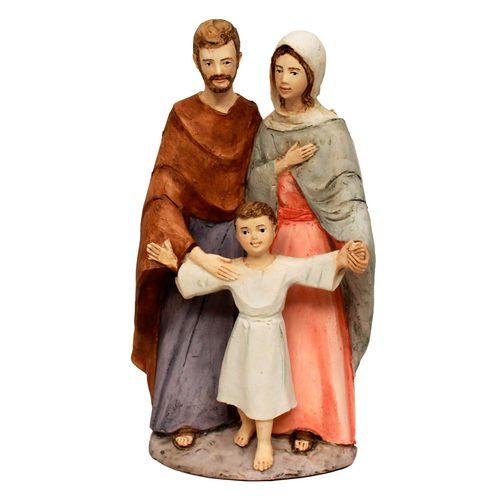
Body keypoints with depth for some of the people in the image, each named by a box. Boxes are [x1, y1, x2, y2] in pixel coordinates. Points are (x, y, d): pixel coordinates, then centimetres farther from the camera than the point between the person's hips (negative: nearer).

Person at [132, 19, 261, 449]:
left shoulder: (251, 114, 0)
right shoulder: (182, 116, -12)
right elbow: (164, 193, -20)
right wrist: (196, 254, -28)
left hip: (239, 235, 3)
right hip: (192, 236, -3)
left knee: (231, 320, 13)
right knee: (187, 320, 5)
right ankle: (184, 414, 25)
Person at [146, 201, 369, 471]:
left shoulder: (286, 267, -16)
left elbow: (316, 266, -27)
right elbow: (197, 275, 0)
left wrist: (341, 258, -44)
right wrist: (175, 263, -11)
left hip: (270, 336, -2)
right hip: (243, 334, 3)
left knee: (264, 386, 5)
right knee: (240, 380, 17)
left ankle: (264, 441, 25)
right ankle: (246, 423, 46)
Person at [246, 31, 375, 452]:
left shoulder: (330, 127, -7)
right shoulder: (268, 126, 8)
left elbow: (347, 191, -13)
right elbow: (252, 184, 4)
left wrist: (355, 243, -26)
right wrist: (281, 165, -12)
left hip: (314, 240, -4)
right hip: (274, 239, 5)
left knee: (313, 324, 2)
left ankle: (309, 418, 17)